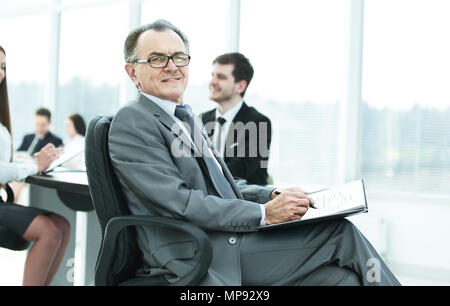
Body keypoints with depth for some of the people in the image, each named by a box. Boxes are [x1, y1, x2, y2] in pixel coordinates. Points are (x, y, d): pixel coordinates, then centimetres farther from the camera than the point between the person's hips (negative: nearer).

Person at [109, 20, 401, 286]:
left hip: (232, 241, 8)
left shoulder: (189, 118, 20)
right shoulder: (131, 121, -7)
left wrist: (275, 195, 4)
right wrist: (264, 213, -15)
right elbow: (179, 202, -16)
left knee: (341, 231, -10)